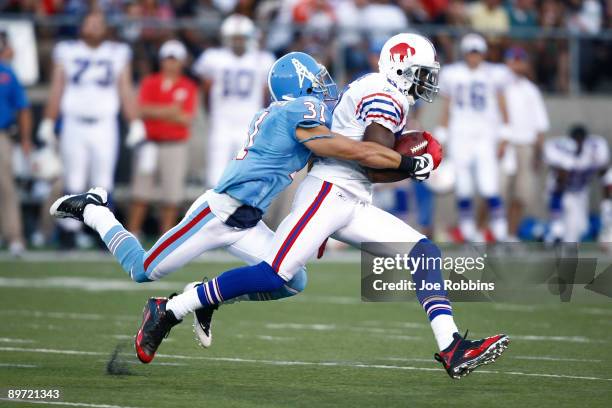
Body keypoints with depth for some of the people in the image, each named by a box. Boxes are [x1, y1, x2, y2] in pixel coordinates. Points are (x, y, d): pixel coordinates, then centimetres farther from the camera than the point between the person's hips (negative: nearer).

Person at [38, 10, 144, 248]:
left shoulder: (118, 55, 7)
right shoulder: (67, 53, 6)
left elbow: (126, 92, 8)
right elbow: (56, 90, 9)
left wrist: (135, 124, 3)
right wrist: (48, 123, 7)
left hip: (105, 127, 0)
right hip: (74, 124, 0)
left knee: (104, 182, -1)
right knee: (73, 182, -1)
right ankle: (71, 234, 2)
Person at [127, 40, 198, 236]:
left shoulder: (189, 87, 4)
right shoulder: (150, 83, 6)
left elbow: (187, 119, -5)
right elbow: (143, 111, -6)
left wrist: (157, 113, -14)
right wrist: (170, 110, -14)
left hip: (176, 145, 0)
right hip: (151, 144, 0)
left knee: (172, 193, 1)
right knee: (141, 190, -1)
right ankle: (132, 232, 3)